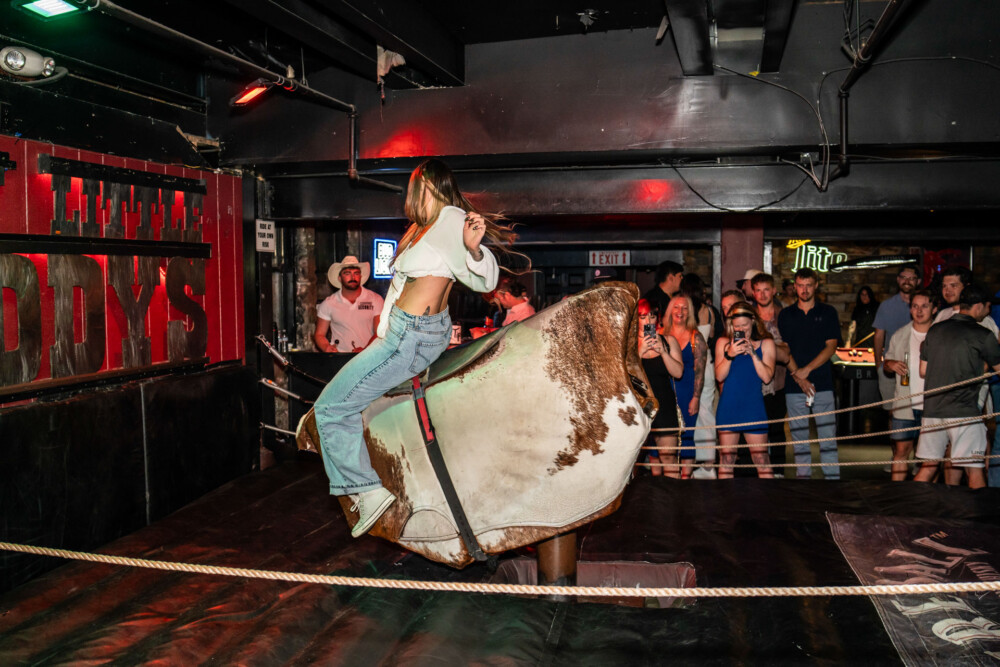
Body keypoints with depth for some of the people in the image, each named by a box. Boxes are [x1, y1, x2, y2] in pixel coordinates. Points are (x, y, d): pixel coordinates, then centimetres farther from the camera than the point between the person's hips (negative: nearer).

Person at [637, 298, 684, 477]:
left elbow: (678, 372, -2)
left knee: (668, 456, -4)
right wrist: (640, 352, -16)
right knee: (652, 456, 5)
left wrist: (662, 351, -14)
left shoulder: (668, 341, 7)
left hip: (664, 404, 0)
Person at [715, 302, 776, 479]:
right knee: (725, 461, 5)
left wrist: (752, 353, -13)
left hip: (754, 407, -1)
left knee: (761, 461, 1)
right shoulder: (723, 343, 6)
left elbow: (767, 377, -5)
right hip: (728, 408, 1)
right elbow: (720, 376, -2)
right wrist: (729, 355, -16)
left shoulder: (766, 344, 5)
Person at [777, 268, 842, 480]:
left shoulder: (828, 312, 7)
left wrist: (806, 370, -10)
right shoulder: (785, 315, 10)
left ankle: (833, 477, 3)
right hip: (794, 386, 1)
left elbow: (831, 346, 0)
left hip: (823, 384, -1)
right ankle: (803, 478, 12)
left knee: (828, 437, -3)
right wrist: (798, 376, -9)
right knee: (799, 438, 5)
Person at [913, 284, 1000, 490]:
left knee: (928, 466, 13)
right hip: (964, 412, -5)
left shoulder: (934, 330, 11)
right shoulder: (982, 335, -5)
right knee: (974, 470, 1)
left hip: (932, 410, 6)